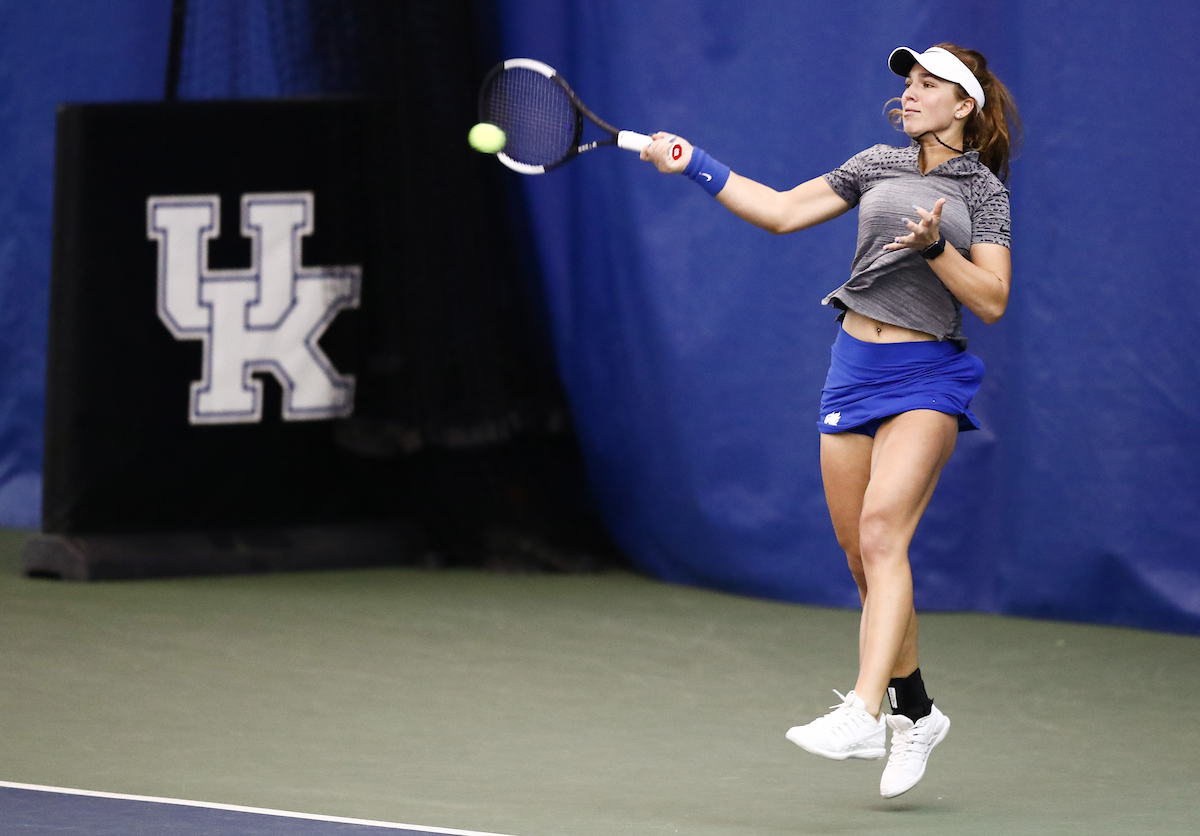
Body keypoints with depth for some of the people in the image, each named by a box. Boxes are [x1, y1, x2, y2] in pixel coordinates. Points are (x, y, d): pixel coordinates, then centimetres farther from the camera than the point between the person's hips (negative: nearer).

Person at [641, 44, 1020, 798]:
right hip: (855, 367, 5)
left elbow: (992, 300, -6)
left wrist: (934, 246, -19)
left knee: (881, 531, -22)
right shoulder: (879, 165, 12)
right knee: (862, 555, 6)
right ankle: (916, 714, 21)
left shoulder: (984, 190, 1)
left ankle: (864, 715, -32)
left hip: (927, 376, -5)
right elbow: (783, 211, 12)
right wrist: (696, 165, 5)